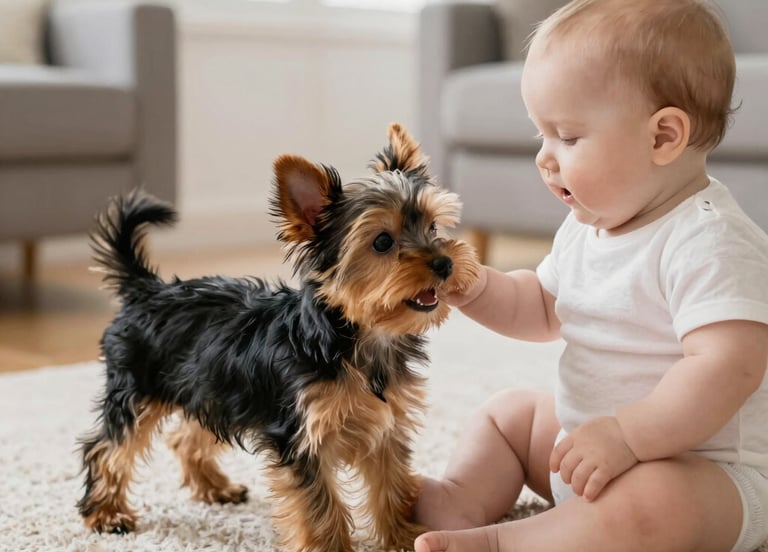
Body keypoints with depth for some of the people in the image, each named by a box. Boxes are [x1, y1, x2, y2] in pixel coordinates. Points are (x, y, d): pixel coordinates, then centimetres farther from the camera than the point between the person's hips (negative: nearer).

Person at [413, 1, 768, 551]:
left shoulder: (710, 242, -24)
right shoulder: (588, 227, 6)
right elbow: (542, 309, 22)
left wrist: (627, 436, -37)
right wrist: (474, 288, 3)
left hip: (704, 472, -9)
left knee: (651, 506, -40)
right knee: (507, 413, 23)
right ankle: (463, 499, -1)